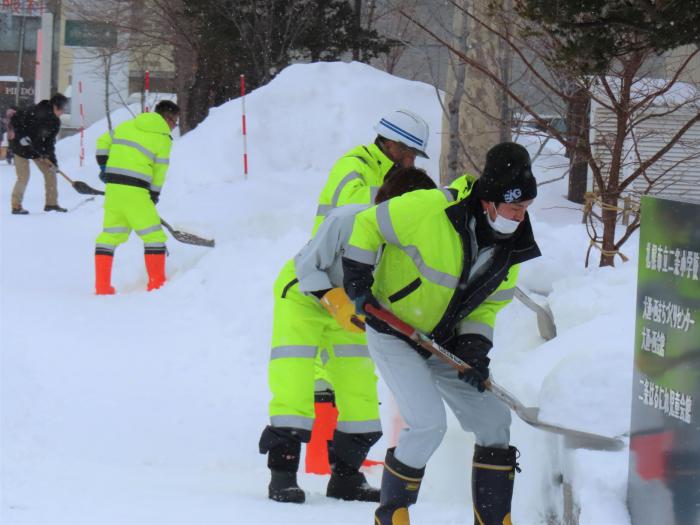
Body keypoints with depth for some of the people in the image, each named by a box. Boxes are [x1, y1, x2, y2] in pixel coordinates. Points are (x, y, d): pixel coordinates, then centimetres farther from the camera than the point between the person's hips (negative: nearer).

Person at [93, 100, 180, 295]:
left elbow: (103, 142, 21)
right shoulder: (163, 138, -1)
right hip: (135, 191, -6)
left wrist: (104, 166, 29)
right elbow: (159, 172, 1)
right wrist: (153, 196, 13)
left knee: (110, 234, 14)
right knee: (153, 235, 5)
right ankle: (156, 284, 3)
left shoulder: (127, 125, 14)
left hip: (112, 186, 6)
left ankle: (102, 285, 12)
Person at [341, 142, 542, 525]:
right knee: (429, 425, -20)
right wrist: (357, 275, -17)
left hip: (444, 344, 7)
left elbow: (488, 303, 4)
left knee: (494, 421, 3)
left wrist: (474, 346, -11)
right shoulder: (431, 209, -28)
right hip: (393, 332, -7)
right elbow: (368, 224, -13)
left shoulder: (511, 245, -7)